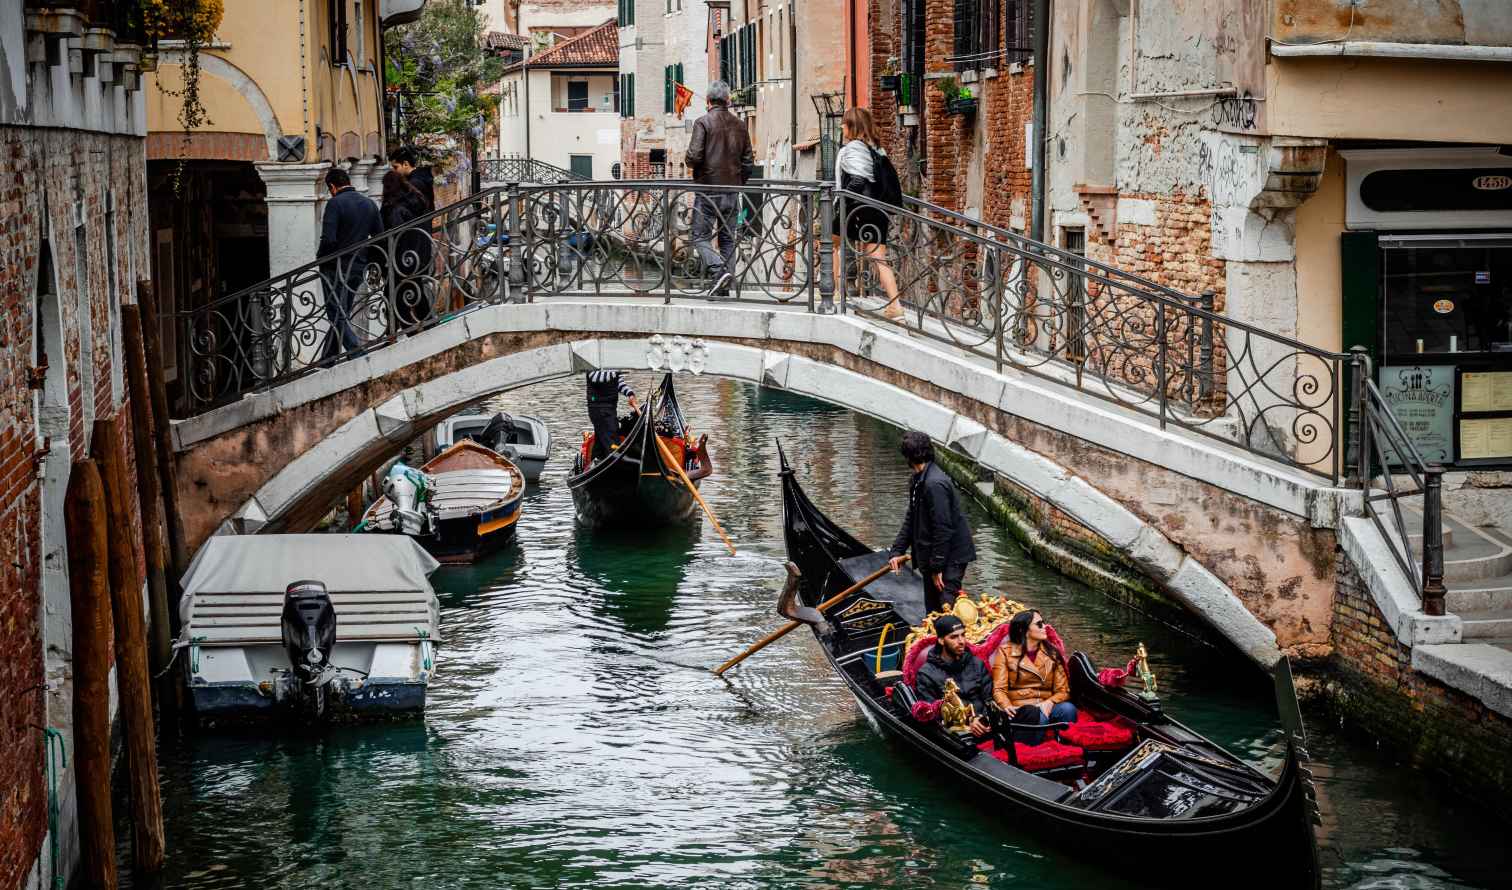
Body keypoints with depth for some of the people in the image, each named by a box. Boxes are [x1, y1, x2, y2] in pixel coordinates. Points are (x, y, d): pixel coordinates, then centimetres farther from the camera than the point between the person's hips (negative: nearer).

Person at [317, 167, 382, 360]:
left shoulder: (335, 203, -14)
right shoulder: (369, 203, 8)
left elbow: (328, 239, -22)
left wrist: (320, 256, -4)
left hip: (336, 267, -7)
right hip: (359, 267, 7)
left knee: (338, 315, -2)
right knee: (342, 314, 15)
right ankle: (327, 359, 23)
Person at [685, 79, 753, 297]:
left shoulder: (703, 123, -8)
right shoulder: (739, 125, 7)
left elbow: (694, 156, -16)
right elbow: (748, 162, 9)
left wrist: (691, 162, 7)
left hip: (708, 190, -5)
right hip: (732, 191, 5)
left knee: (701, 237, 1)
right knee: (728, 239, 9)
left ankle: (719, 270, -21)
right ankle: (724, 288, 7)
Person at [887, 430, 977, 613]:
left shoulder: (935, 484, -24)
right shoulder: (918, 481, 9)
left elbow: (943, 529, -25)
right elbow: (911, 519, 17)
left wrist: (937, 567, -22)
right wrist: (898, 551, 9)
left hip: (951, 556, -10)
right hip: (933, 557, 10)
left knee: (946, 606, -13)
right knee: (932, 607, 17)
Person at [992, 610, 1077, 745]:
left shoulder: (1052, 653, 17)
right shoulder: (1006, 652, 8)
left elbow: (1063, 691, 10)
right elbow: (999, 690, 0)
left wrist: (1049, 703, -13)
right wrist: (1008, 707, -23)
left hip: (1046, 708, 3)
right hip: (1020, 712, -3)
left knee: (1068, 708, -30)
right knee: (1036, 715, -37)